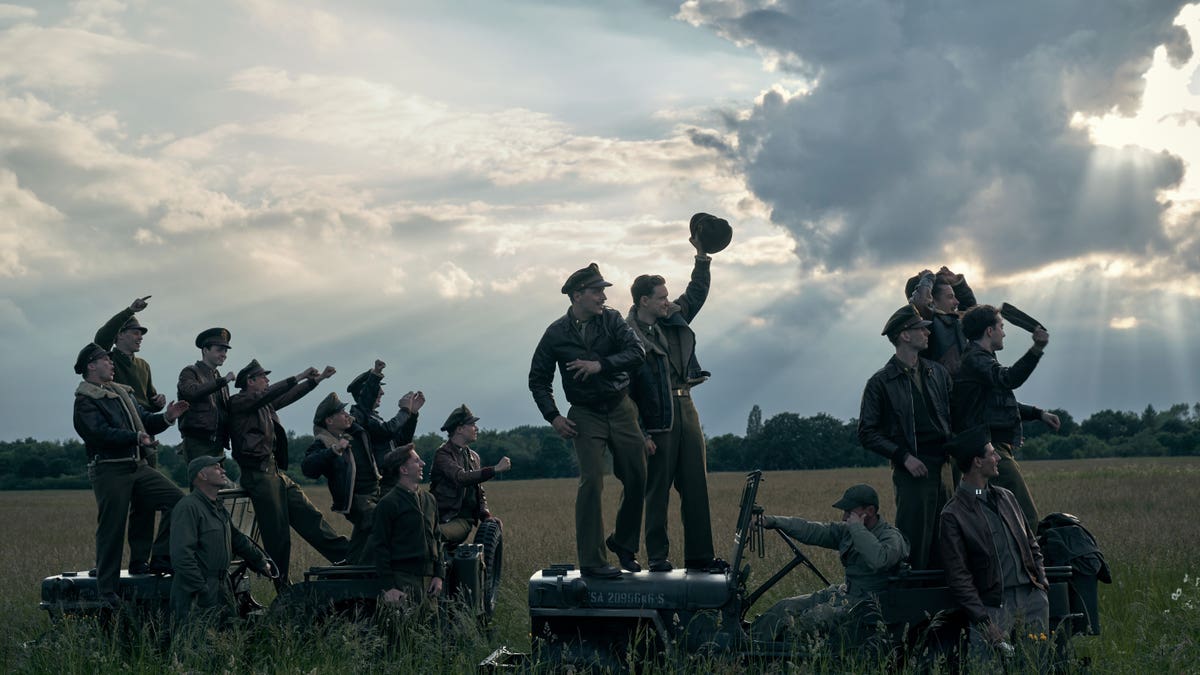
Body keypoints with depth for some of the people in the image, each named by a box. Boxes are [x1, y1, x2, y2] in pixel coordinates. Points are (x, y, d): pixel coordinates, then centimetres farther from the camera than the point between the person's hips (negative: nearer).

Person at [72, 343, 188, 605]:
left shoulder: (122, 392, 21)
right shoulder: (85, 401, -6)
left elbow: (145, 421, 19)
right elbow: (100, 433, -20)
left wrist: (166, 417, 0)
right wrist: (135, 437, -28)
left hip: (138, 466, 8)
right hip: (110, 471, -7)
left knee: (177, 500, -6)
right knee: (112, 530, -4)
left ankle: (160, 559, 2)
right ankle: (106, 591, 4)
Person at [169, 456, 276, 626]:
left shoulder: (219, 508, 16)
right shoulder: (188, 507, -14)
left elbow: (237, 539, 29)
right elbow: (182, 554, -21)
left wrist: (262, 562, 19)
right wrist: (202, 590, -22)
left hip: (222, 591, 9)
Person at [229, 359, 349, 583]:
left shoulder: (265, 404, 18)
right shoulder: (238, 402, -5)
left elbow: (289, 396, 28)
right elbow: (270, 394, -19)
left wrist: (317, 379, 25)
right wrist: (299, 377, -17)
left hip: (277, 472, 9)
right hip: (258, 474, -9)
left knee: (309, 516, 6)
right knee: (277, 533, -6)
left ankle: (345, 553, 7)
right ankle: (283, 588, -1)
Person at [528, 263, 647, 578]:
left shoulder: (611, 319, 0)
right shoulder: (556, 334, -3)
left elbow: (637, 352, -12)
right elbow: (538, 379, 6)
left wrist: (601, 365, -24)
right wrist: (553, 416, -5)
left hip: (621, 408, 3)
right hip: (586, 415, -3)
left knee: (637, 479, 4)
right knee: (591, 481, -16)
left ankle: (623, 543, 27)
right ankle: (591, 561, -13)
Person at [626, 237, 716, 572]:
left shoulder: (673, 319, 12)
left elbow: (697, 293, 28)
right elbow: (624, 391, -12)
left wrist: (702, 255, 16)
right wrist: (641, 434, -16)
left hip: (686, 409, 7)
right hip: (657, 422, -7)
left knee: (697, 487, 5)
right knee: (658, 492, -1)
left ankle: (699, 556, 8)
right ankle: (657, 557, 6)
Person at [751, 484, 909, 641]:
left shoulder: (891, 537, -13)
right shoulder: (847, 531, 9)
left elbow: (878, 560, -36)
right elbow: (811, 530, 5)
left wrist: (857, 528, -25)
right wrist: (771, 521, -5)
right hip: (846, 593, 8)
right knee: (785, 608, -5)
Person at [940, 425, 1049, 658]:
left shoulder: (1006, 497, 16)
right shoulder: (953, 514, -4)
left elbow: (1032, 545, 23)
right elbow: (958, 576, -8)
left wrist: (1041, 583, 7)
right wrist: (984, 621, -14)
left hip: (1032, 597, 5)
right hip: (993, 604, -5)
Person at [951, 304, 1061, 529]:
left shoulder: (979, 359, 22)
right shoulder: (976, 359, -11)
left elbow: (1002, 402, 33)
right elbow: (1009, 379, -31)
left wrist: (1038, 413, 25)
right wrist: (1036, 350, -40)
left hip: (996, 449, 11)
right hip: (992, 450, -11)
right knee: (1026, 517, -15)